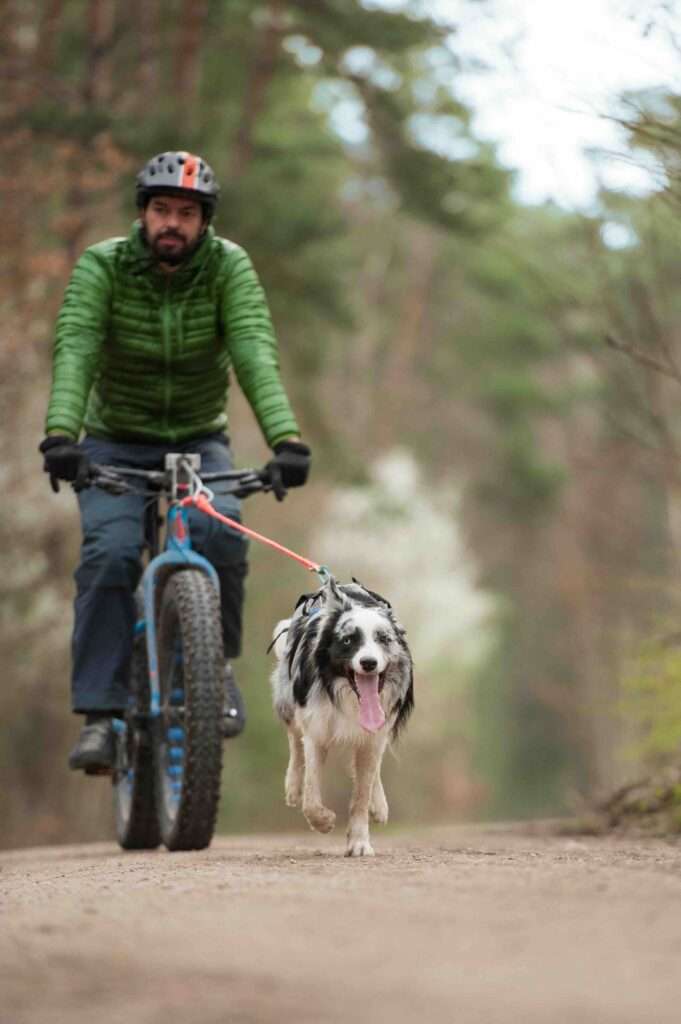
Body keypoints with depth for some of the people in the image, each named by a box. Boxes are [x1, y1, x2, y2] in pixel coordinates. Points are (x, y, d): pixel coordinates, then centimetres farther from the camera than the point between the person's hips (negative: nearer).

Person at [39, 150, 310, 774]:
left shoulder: (228, 266, -14)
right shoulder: (102, 266, -15)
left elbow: (256, 353, -27)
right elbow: (75, 350, -29)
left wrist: (286, 439, -43)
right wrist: (60, 434, -47)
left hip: (199, 443, 0)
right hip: (116, 445, 0)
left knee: (220, 530, -30)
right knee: (110, 553, -26)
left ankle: (216, 663, -5)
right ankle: (100, 716, -21)